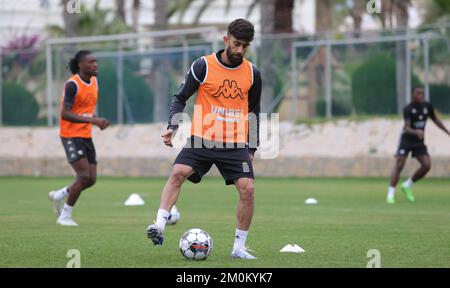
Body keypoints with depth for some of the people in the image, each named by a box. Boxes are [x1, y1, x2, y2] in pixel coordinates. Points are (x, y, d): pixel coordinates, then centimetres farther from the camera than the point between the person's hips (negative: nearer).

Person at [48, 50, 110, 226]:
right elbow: (65, 114, -23)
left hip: (86, 136, 8)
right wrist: (92, 120, -31)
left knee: (91, 179, 3)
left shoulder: (94, 82, 9)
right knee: (84, 176, -15)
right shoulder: (72, 85, -16)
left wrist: (97, 121, 2)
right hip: (71, 135, -8)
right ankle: (65, 216, -2)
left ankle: (58, 195, 27)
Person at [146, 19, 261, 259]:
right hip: (202, 139, -2)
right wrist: (173, 126, -12)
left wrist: (252, 148, 13)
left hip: (236, 144, 2)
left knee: (247, 189, -12)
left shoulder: (252, 73, 6)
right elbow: (180, 97, 4)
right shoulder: (203, 66, -2)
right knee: (178, 172, -24)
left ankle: (239, 248, 2)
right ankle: (159, 226, -28)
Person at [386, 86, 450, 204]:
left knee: (427, 165, -8)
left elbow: (435, 120, 15)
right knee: (399, 165, -13)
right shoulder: (408, 109, -19)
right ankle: (391, 194, -11)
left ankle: (407, 185, 12)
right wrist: (416, 132, -50)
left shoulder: (427, 106, -2)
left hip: (419, 141, 5)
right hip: (406, 140, -5)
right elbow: (407, 128, -29)